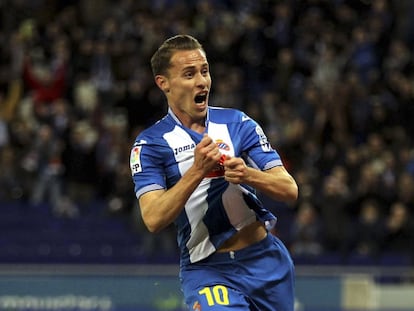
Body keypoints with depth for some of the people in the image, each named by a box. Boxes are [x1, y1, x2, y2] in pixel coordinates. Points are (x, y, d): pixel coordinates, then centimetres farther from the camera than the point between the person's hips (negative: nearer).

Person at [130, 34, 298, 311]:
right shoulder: (150, 144, -3)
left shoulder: (237, 123, 4)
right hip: (207, 269, -3)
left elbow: (290, 190, -3)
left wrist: (248, 175, -22)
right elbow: (153, 219, -16)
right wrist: (197, 171, -26)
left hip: (266, 259, 4)